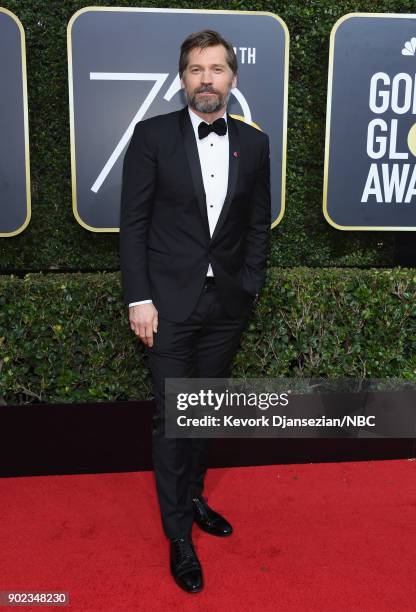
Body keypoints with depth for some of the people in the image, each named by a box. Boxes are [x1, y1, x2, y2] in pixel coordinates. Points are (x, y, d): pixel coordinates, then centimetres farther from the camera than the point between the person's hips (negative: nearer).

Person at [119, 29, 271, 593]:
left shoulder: (254, 143, 5)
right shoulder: (152, 135, -4)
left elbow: (259, 225, 9)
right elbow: (133, 223, -5)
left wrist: (250, 289, 2)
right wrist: (138, 299, -10)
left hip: (227, 303, 3)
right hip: (170, 300, -3)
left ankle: (193, 497, 37)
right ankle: (179, 533, 19)